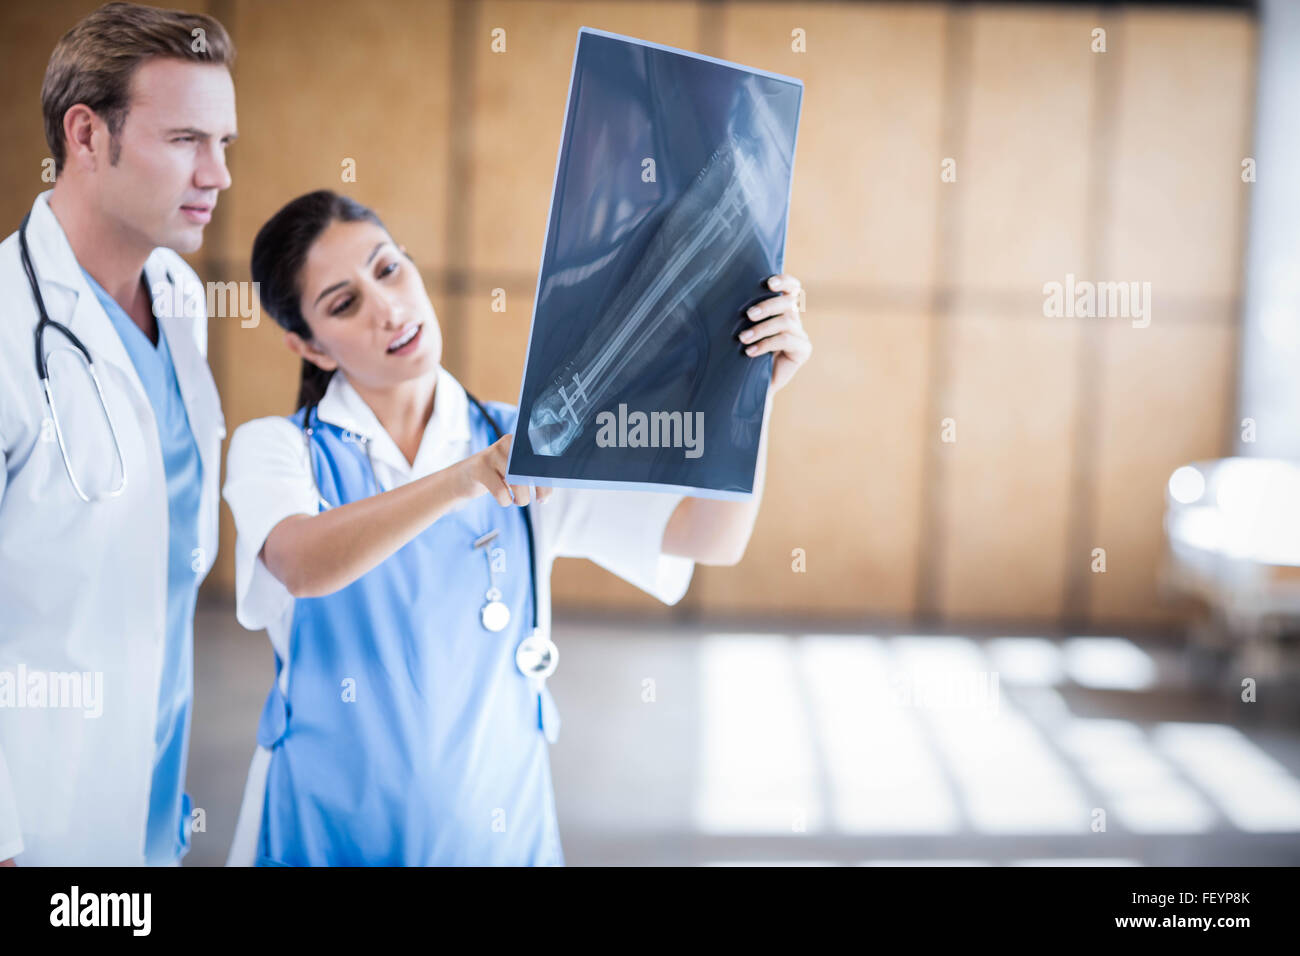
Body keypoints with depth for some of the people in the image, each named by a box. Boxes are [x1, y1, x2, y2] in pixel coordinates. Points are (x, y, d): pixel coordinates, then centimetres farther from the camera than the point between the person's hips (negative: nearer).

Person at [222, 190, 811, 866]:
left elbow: (712, 539, -13)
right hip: (324, 830, -1)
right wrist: (465, 478, -42)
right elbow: (305, 566, -28)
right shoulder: (275, 449, -6)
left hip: (496, 825, 2)